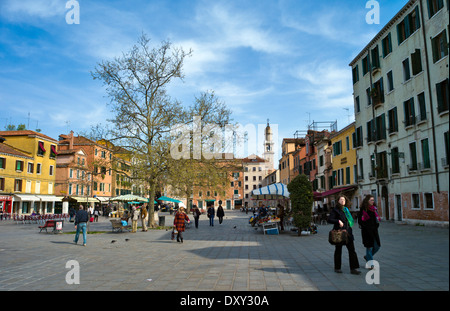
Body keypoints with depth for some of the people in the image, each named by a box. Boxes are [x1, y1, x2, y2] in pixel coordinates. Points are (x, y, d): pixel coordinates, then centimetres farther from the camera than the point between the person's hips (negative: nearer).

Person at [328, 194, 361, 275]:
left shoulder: (346, 209, 15)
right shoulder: (335, 210, -7)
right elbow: (329, 219, -15)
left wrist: (349, 230, 18)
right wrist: (338, 221, -27)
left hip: (347, 232, 6)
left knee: (352, 250, -1)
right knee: (338, 250, 5)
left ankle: (353, 268, 2)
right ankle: (337, 268, 17)